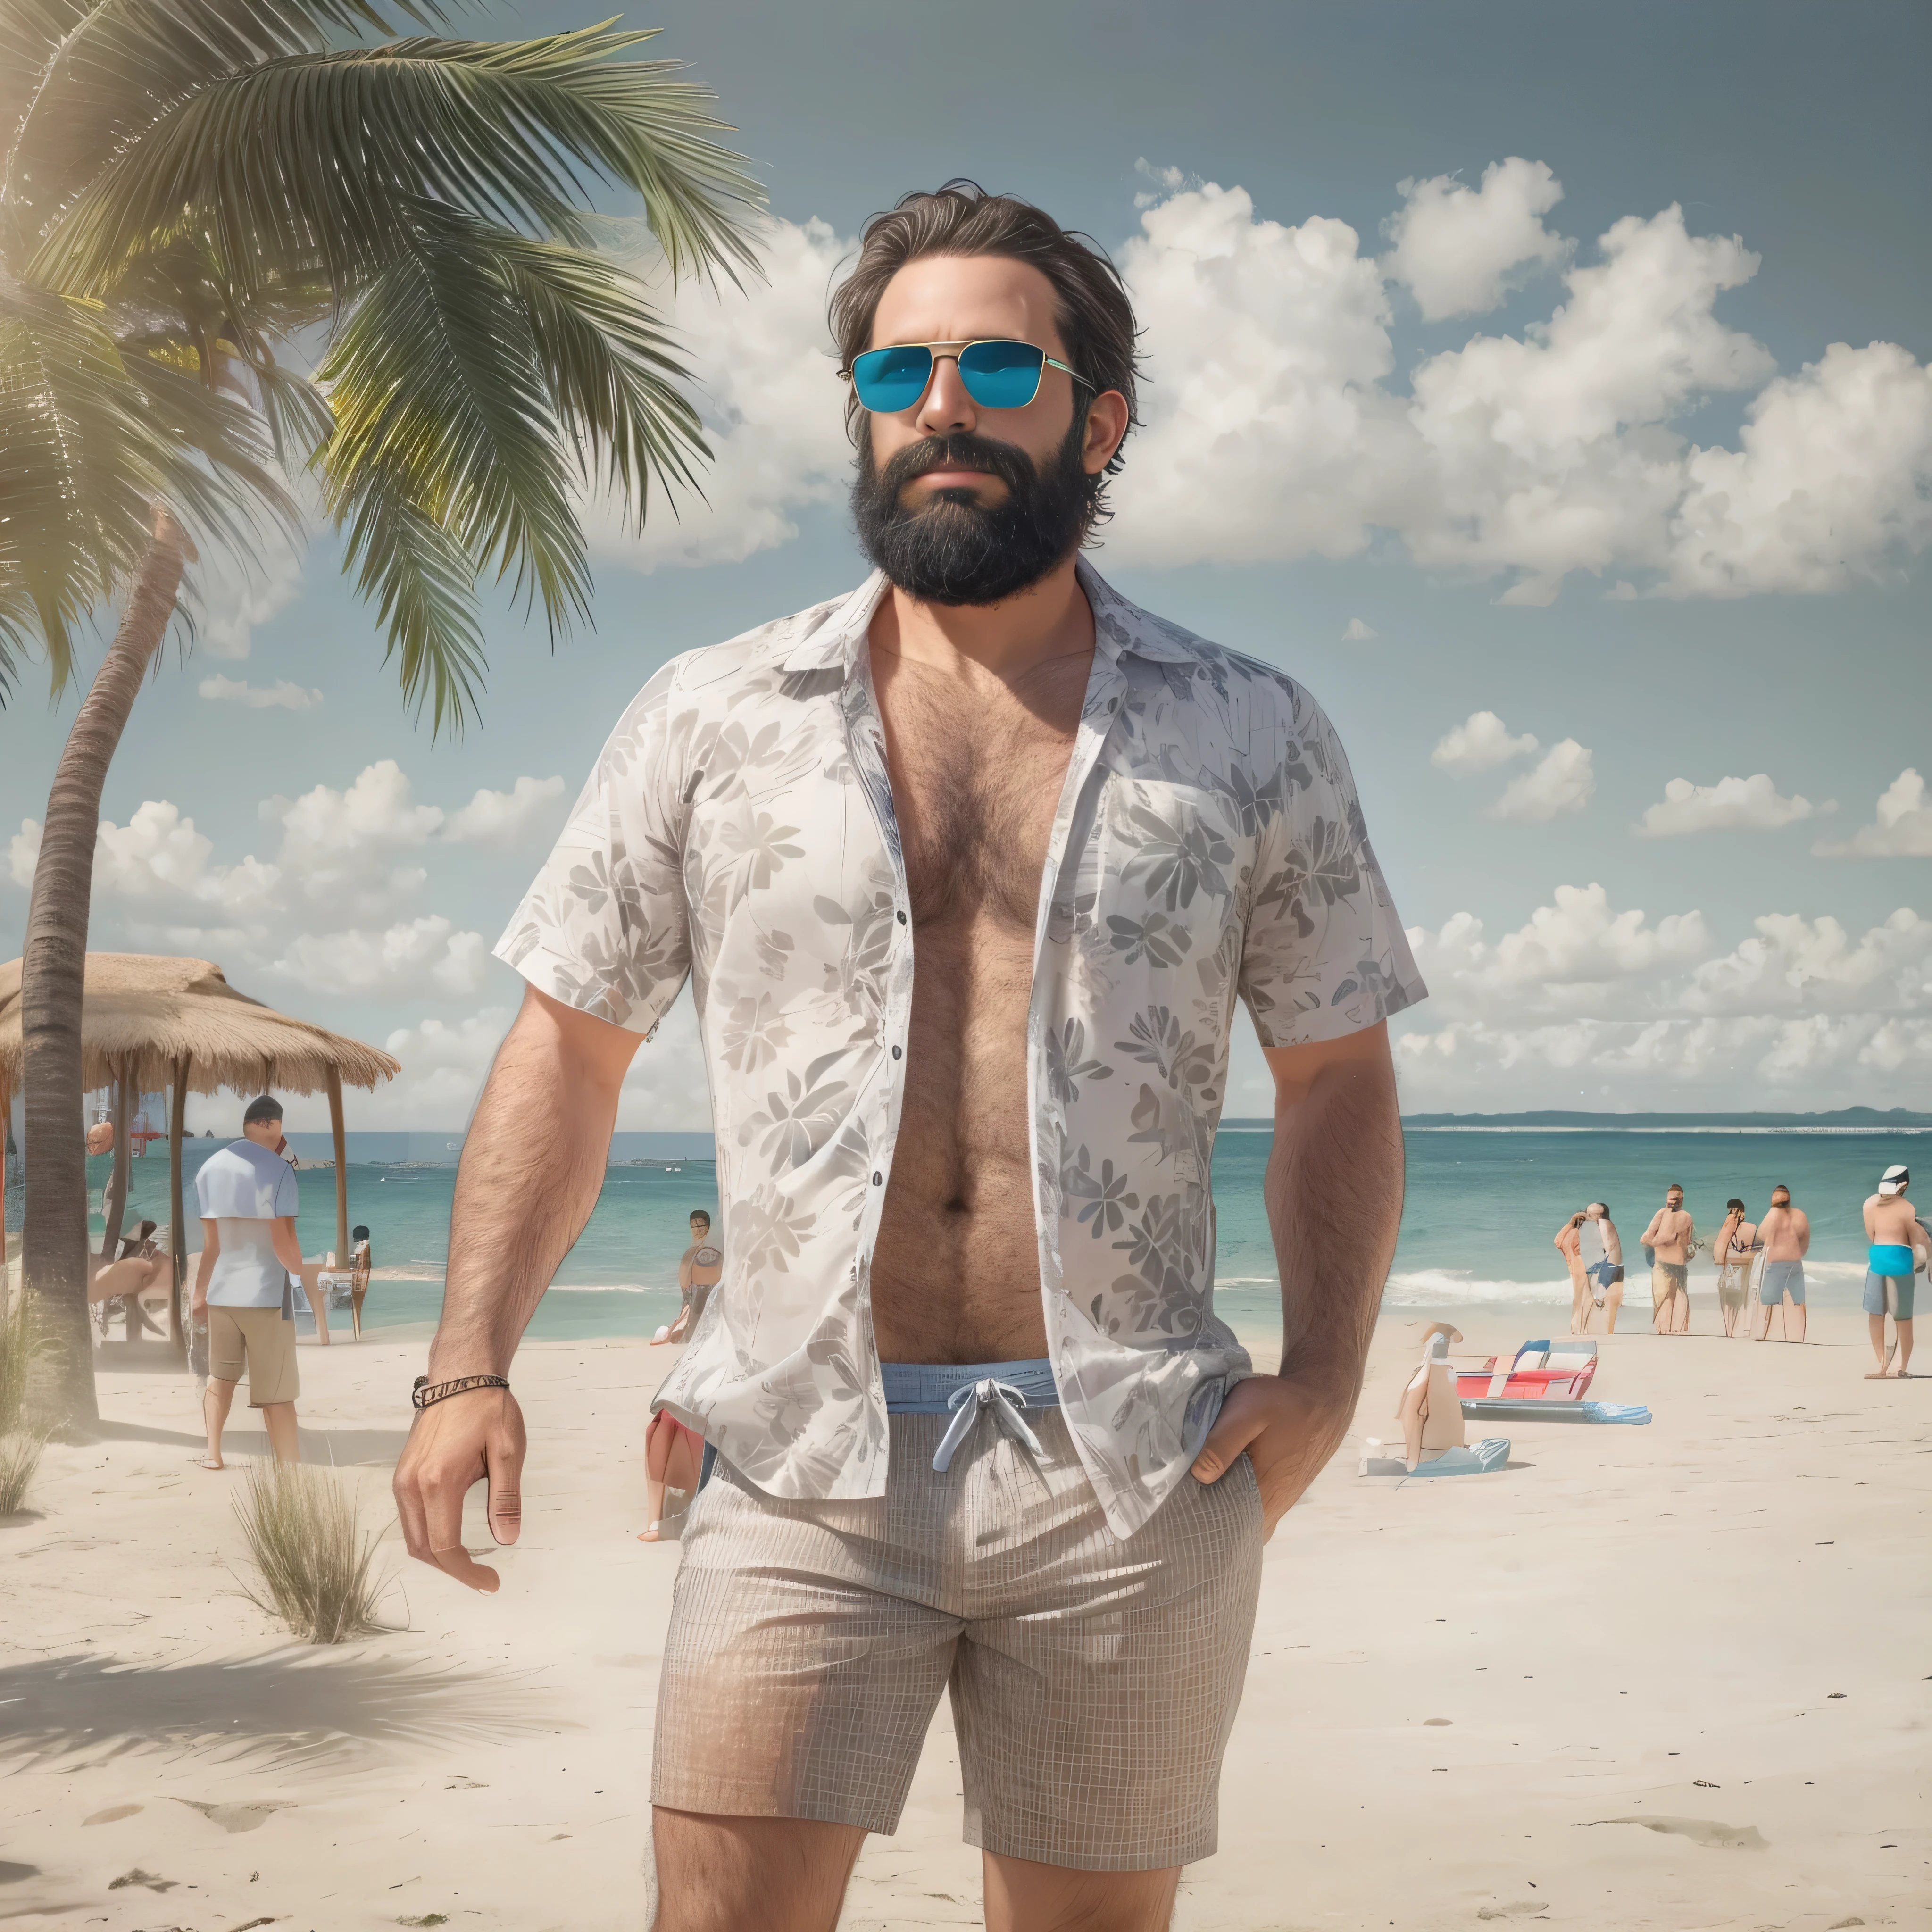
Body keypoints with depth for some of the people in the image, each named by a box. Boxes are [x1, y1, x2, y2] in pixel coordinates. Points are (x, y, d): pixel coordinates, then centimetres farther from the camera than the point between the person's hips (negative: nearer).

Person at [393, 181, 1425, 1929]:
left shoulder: (1250, 738, 7)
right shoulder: (710, 722, 7)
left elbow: (1339, 1078, 12)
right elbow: (569, 1051, 10)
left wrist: (1323, 1375, -2)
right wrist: (470, 1368, 0)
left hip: (1132, 1477, 1)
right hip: (805, 1460, 0)